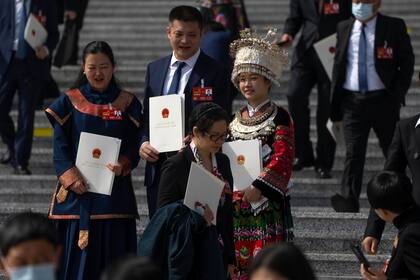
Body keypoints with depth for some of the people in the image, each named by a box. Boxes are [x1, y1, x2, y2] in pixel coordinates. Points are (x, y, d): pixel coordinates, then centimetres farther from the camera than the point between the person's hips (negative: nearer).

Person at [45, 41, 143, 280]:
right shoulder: (70, 102, 6)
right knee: (76, 250, -3)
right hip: (77, 190, 0)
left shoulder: (128, 103, 8)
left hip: (114, 193, 0)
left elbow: (134, 146, 4)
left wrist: (123, 164, -16)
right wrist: (72, 177, -14)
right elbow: (60, 146, 1)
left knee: (112, 250, -3)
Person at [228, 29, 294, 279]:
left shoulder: (279, 117, -3)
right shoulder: (235, 120, 15)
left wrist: (259, 186, -25)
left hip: (267, 203, -6)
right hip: (236, 206, 6)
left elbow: (283, 159, -14)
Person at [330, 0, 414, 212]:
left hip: (383, 100, -1)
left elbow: (407, 62, 3)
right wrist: (336, 110, 6)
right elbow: (338, 67, 11)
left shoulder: (394, 27, 1)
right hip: (352, 100, 1)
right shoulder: (344, 28, 9)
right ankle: (348, 201, -16)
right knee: (353, 153, -9)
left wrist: (397, 95, -8)